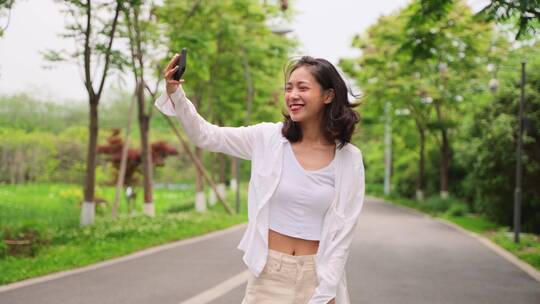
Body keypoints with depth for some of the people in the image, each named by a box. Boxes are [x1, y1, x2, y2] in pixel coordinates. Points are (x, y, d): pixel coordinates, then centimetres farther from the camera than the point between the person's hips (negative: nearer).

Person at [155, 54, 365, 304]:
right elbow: (206, 136, -2)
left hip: (316, 275, -1)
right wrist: (175, 93, -17)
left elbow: (342, 232, -5)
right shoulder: (268, 138, -3)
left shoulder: (350, 159, -6)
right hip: (268, 273, 1)